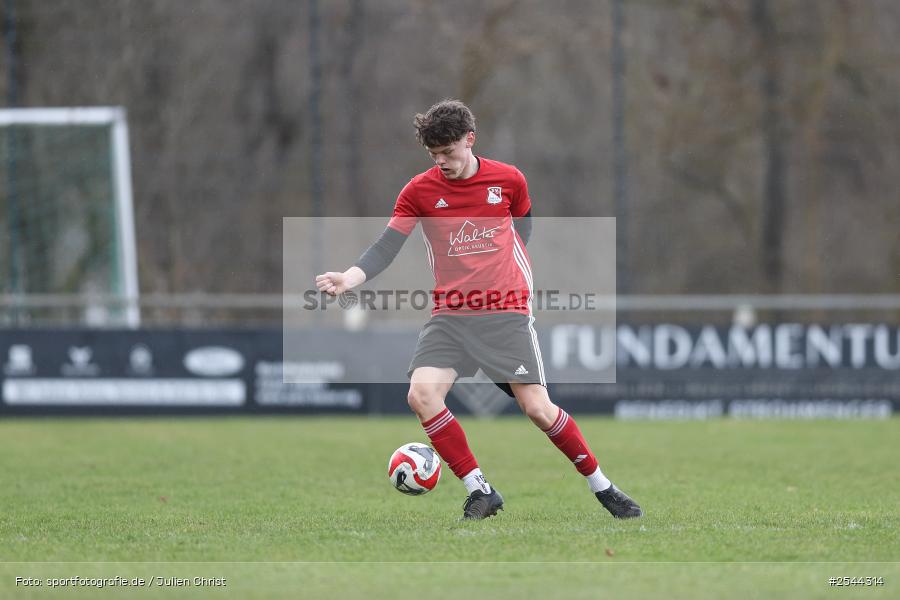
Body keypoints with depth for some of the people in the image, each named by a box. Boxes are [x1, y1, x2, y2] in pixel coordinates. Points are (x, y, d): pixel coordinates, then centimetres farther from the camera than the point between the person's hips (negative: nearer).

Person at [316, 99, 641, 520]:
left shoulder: (509, 180, -1)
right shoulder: (418, 191, -2)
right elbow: (385, 249, -8)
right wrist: (347, 279, -24)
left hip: (506, 312, -1)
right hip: (450, 316, 2)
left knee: (537, 407, -9)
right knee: (421, 394, -20)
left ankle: (602, 486, 10)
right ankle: (480, 493, -8)